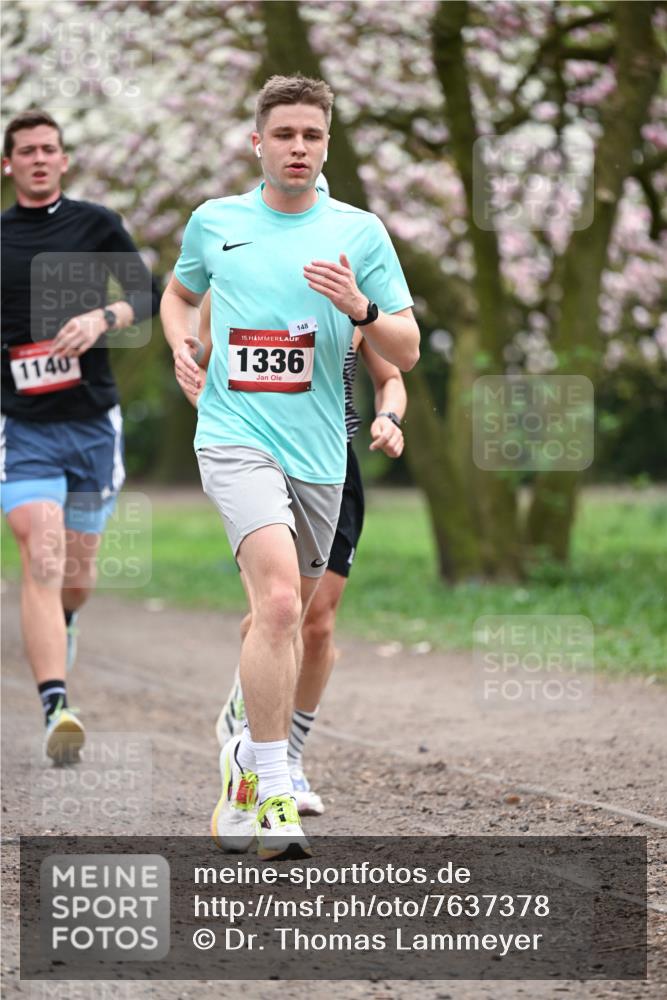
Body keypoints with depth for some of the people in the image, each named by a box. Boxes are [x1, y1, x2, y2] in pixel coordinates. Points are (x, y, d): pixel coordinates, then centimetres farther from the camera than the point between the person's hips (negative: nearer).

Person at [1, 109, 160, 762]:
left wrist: (101, 317, -20)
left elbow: (147, 297, -2)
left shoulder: (95, 225, 4)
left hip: (93, 421, 2)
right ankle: (55, 708, -27)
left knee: (77, 577, 10)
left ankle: (60, 627, 47)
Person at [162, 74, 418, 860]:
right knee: (278, 595, -23)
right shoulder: (214, 221, 6)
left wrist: (360, 309, -16)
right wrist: (181, 344, 7)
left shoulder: (360, 232, 4)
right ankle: (271, 793, -20)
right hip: (235, 436, -3)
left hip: (318, 450, 3)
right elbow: (180, 292, 27)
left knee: (287, 613, 14)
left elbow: (407, 352, 4)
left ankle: (249, 758, 37)